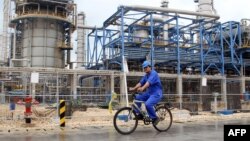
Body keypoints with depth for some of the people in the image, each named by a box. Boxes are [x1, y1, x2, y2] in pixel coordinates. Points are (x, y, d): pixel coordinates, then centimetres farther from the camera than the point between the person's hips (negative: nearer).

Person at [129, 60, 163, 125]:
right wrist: (134, 88, -14)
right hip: (149, 93, 9)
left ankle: (155, 118, -9)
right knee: (137, 97, -6)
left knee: (148, 104, -30)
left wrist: (142, 88, -47)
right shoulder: (145, 75, 13)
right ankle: (139, 114, 1)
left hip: (156, 94, -9)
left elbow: (149, 82, -31)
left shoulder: (154, 73, -14)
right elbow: (140, 83, 2)